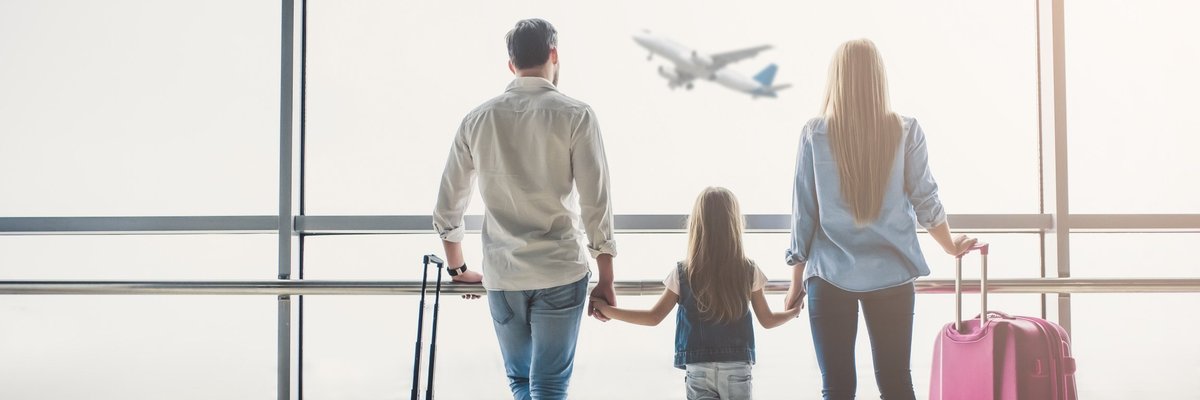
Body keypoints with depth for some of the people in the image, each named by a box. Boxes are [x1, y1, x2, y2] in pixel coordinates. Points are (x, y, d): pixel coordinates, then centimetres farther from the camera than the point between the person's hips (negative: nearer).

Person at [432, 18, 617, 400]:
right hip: (560, 272, -3)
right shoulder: (574, 115, -4)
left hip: (501, 275, 3)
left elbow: (447, 205, 10)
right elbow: (595, 204, -7)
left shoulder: (477, 119, 5)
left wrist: (458, 269, 24)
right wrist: (606, 280, 0)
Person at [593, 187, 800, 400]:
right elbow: (768, 321, 8)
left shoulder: (682, 274, -5)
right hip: (737, 367, 0)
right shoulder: (749, 272, -2)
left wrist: (606, 310, 10)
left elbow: (654, 317, 0)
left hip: (698, 369, 0)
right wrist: (794, 312, 29)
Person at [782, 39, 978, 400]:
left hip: (831, 276, -1)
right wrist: (951, 246, 24)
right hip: (891, 275, 2)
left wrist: (797, 281, 8)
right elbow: (925, 200, 5)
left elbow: (802, 212, -1)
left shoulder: (815, 134, -4)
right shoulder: (905, 132, -1)